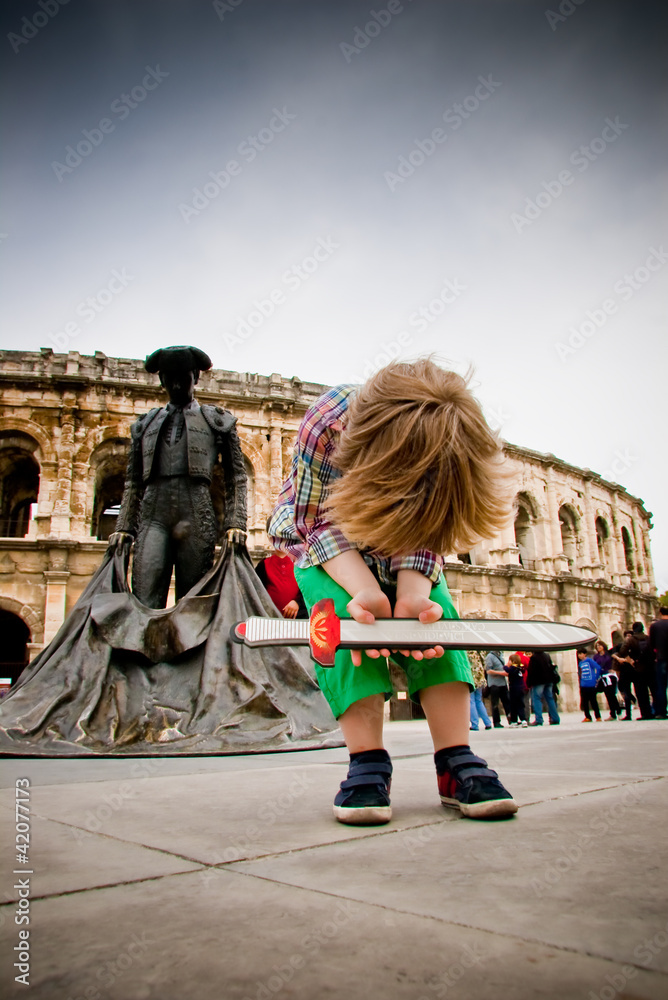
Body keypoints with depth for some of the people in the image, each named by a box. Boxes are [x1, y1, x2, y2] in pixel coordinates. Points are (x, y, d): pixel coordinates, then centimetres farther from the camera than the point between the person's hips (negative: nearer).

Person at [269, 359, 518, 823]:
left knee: (437, 614, -19)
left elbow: (422, 534, -21)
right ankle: (368, 764, -20)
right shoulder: (325, 427, -39)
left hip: (403, 540, 2)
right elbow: (320, 522, -27)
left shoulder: (452, 448, -31)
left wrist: (412, 592, -39)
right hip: (324, 538, -2)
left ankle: (456, 763, -13)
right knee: (344, 620, -27)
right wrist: (365, 589, -42)